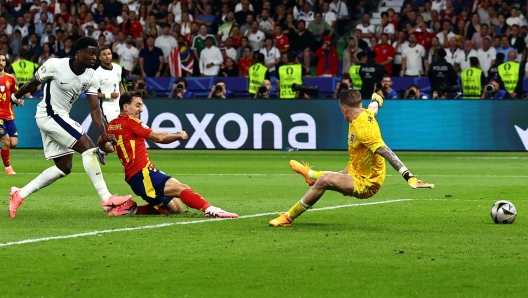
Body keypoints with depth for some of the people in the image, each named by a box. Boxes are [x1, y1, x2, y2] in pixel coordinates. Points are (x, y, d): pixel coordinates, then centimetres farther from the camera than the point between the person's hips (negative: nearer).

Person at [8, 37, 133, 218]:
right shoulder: (55, 65, -20)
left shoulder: (91, 77, -4)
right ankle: (107, 200, -21)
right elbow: (34, 83, -4)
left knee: (64, 167, 11)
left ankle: (19, 194, 17)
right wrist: (15, 97, 12)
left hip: (61, 118, 8)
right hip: (49, 114, -8)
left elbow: (94, 109, -5)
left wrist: (104, 134, -18)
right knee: (88, 147, -19)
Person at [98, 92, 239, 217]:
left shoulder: (111, 125, 18)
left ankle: (132, 209, 9)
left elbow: (101, 144, 39)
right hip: (142, 174, -9)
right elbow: (158, 137, -11)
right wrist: (179, 135, 6)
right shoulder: (130, 122, -7)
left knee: (175, 208, 11)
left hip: (133, 178, 10)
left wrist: (109, 149, 62)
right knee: (181, 188, -26)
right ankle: (210, 209, -46)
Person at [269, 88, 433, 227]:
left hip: (365, 184, -10)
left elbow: (386, 152, -37)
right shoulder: (366, 113, -1)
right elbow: (374, 108, 25)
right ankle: (310, 175, 71)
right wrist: (377, 98, 51)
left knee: (324, 181, -27)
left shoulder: (362, 129, -29)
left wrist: (408, 176, -46)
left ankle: (288, 218, -14)